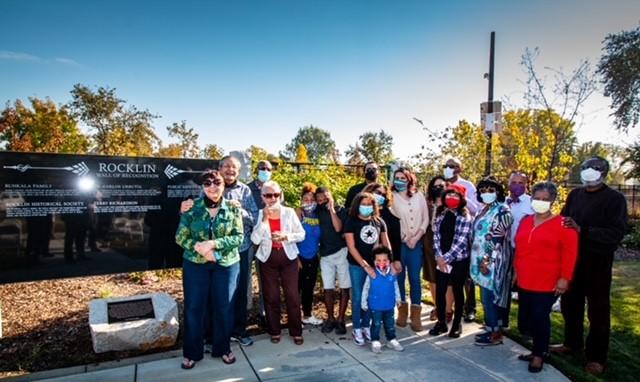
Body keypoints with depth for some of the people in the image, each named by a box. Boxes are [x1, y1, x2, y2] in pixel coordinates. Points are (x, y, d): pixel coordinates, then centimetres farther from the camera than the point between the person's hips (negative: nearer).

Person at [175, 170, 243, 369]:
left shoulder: (233, 208, -4)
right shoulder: (192, 208, -3)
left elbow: (239, 237, -8)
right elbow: (180, 237, -3)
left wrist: (214, 243, -21)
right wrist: (199, 247, -19)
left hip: (227, 264, 0)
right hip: (195, 264, 0)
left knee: (224, 307, 10)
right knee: (193, 307, 7)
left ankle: (223, 348, 29)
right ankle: (191, 352, 25)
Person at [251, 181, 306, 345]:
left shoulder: (289, 212, -2)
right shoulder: (259, 215, -3)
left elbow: (301, 234, -1)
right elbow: (255, 239, -12)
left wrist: (286, 236, -18)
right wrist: (264, 218, -19)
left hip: (288, 257, 0)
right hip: (267, 259, 0)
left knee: (293, 296, 2)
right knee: (271, 297, 9)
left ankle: (296, 332, 17)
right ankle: (274, 331, 25)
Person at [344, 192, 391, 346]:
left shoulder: (379, 222, 3)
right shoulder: (351, 222, -7)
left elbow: (386, 244, 9)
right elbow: (351, 247, -12)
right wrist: (365, 265, -17)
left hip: (375, 264, 3)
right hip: (357, 266, -3)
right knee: (357, 297, 4)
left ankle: (366, 326, 27)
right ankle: (357, 329, 17)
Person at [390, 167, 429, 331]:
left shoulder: (419, 196, 6)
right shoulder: (391, 197, -1)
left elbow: (425, 219, 4)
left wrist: (416, 237, -6)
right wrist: (405, 238, -7)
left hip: (416, 243, 1)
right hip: (398, 242, -1)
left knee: (415, 278, 2)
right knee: (399, 277, 6)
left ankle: (416, 315, 11)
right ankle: (402, 311, 21)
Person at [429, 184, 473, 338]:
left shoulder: (465, 217, -9)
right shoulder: (441, 214, 7)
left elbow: (460, 242, -14)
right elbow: (436, 236, 3)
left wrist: (446, 258, -14)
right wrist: (439, 256, -9)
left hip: (459, 261, -4)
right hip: (441, 260, 4)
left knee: (457, 292, 10)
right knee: (439, 291, 7)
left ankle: (457, 324, 25)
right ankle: (441, 322, 23)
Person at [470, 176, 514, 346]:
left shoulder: (502, 211, -11)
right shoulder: (483, 210, 13)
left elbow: (498, 239, -17)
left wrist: (488, 261, -20)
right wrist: (481, 260, 16)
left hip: (492, 261, -8)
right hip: (482, 260, 8)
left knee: (489, 298, -3)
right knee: (487, 297, 13)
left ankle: (495, 334, 9)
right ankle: (490, 329, 23)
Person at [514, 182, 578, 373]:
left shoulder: (562, 224, -8)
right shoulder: (525, 221, 10)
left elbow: (569, 253, -10)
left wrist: (565, 278, -13)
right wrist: (516, 271, 17)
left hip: (547, 283, -6)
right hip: (525, 281, 6)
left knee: (540, 318, 2)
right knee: (526, 318, 11)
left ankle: (538, 355, 21)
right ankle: (539, 348, 33)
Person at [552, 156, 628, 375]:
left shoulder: (615, 199, -8)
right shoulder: (574, 195, 6)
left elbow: (616, 233, -18)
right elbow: (563, 219, 13)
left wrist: (582, 230, -28)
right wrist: (565, 225, -9)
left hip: (598, 262, -5)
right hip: (572, 258, 5)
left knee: (598, 310, 6)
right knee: (570, 303, 16)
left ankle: (596, 357, 19)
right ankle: (572, 343, 35)